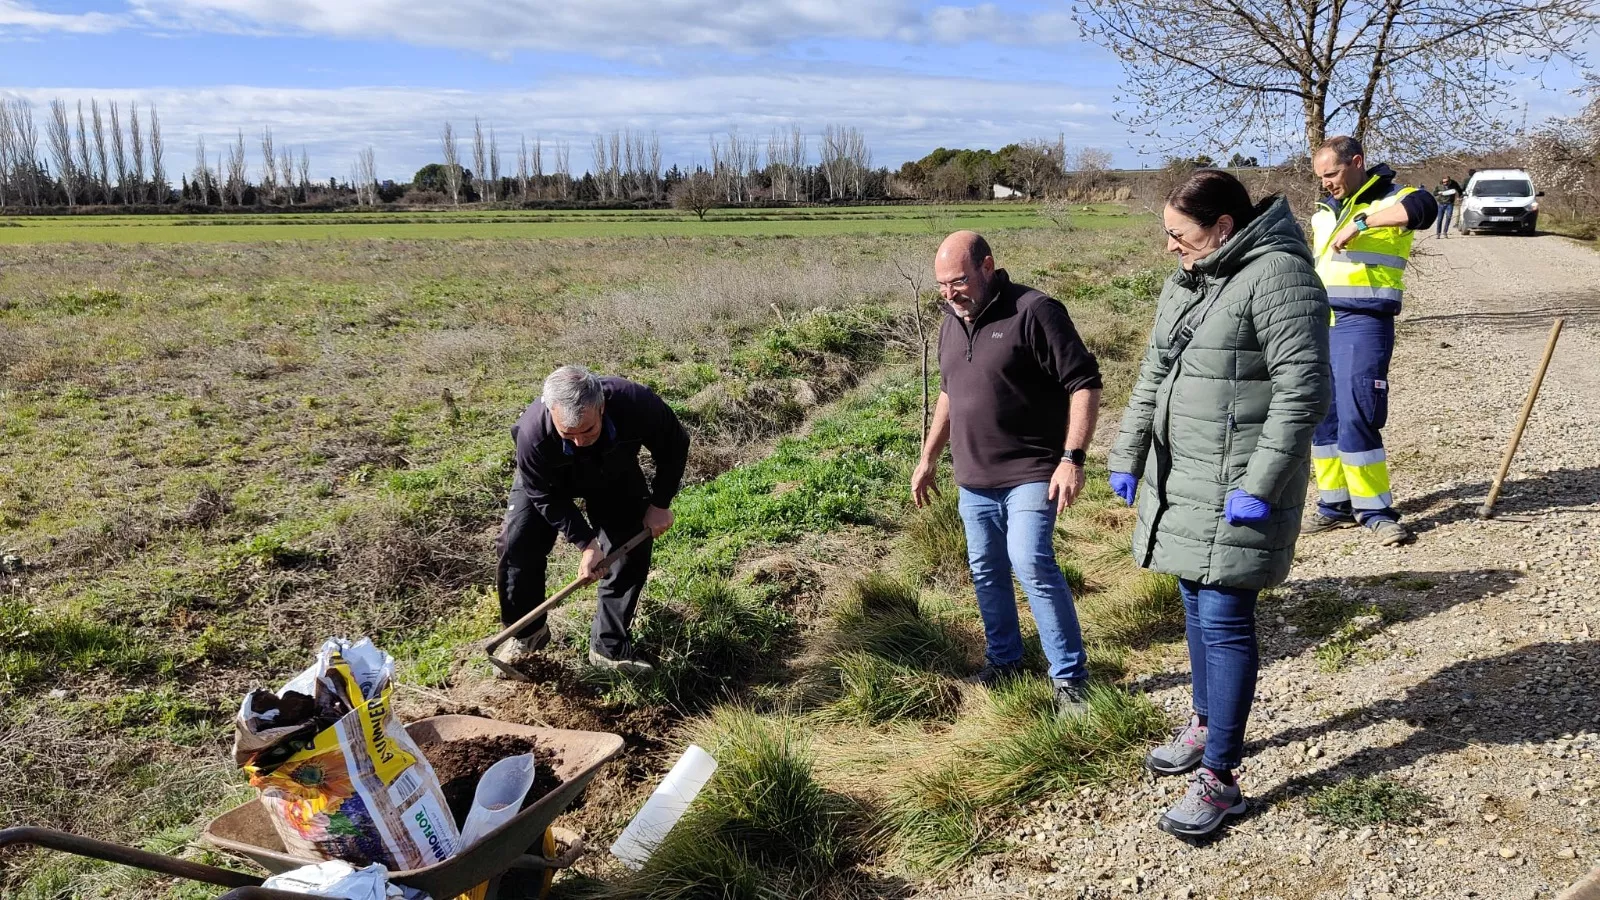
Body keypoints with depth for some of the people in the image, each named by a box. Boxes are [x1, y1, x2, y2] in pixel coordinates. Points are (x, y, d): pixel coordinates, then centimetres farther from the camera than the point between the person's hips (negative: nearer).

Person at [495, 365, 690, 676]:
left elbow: (674, 446, -20)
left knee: (632, 551, -8)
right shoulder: (533, 432, -43)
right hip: (548, 481, -1)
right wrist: (586, 542, -28)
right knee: (516, 545, -13)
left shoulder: (637, 403, -42)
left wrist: (659, 504, -19)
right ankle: (527, 633, 10)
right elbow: (547, 497, -25)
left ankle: (609, 648, 5)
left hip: (615, 476, 1)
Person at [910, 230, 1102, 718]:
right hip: (973, 478, 7)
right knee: (986, 571, 14)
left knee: (1032, 564, -17)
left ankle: (1071, 677, -5)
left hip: (1030, 473, -7)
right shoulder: (951, 321, 9)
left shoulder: (1035, 312, -14)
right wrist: (929, 456, 20)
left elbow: (1084, 384, -15)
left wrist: (1072, 458, -23)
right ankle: (1003, 658, 31)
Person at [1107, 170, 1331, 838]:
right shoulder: (1186, 281, 13)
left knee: (1224, 619, -5)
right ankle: (1206, 725, 37)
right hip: (1180, 478, 9)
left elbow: (1304, 391, -20)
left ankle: (1219, 778, 6)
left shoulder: (1277, 276, -15)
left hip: (1238, 488, -9)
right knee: (1196, 604, 18)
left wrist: (1259, 486, -22)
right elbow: (1153, 376, 19)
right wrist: (1126, 456, 18)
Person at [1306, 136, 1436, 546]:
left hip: (1362, 323, -7)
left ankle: (1376, 512, 1)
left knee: (1356, 417, -10)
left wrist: (1362, 222, -30)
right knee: (1321, 416, 8)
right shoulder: (1323, 212, 18)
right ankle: (1334, 505, 18)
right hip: (1318, 323, 7)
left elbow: (1423, 207, -29)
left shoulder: (1389, 200, -5)